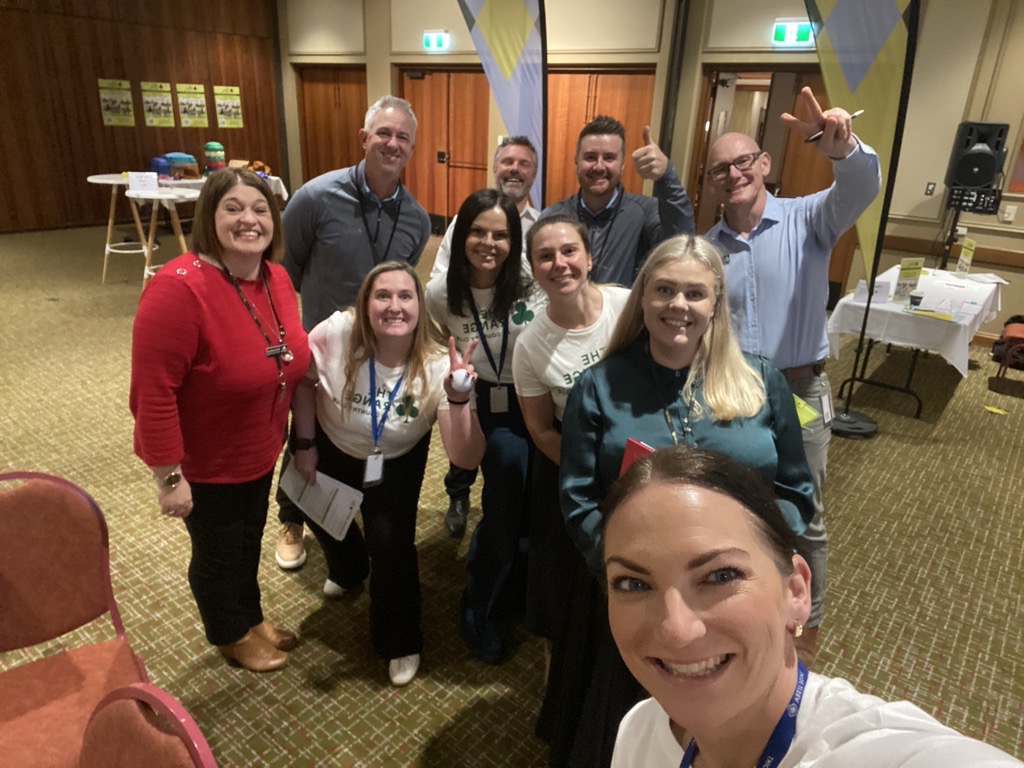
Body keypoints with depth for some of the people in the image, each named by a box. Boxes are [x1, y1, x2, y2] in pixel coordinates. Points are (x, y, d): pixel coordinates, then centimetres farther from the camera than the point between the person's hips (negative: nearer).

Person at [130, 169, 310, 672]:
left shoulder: (276, 279, -5)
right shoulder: (178, 289, -29)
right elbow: (151, 391, -27)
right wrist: (168, 476, -23)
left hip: (259, 455, 7)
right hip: (203, 464, -6)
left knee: (249, 541, 26)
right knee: (218, 552, 17)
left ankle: (251, 618, 52)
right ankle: (231, 635, 45)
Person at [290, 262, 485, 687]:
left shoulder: (437, 367, -33)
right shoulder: (336, 333, -32)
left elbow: (466, 459, -38)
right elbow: (304, 381, -10)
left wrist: (459, 399, -53)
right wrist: (305, 444, -6)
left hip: (396, 462, -2)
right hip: (332, 448, 2)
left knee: (390, 541, -14)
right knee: (317, 512, 21)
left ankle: (401, 642, 16)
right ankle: (348, 568, 60)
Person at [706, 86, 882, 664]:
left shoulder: (807, 220, -6)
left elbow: (861, 188, -27)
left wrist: (842, 147, -49)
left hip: (799, 391, -3)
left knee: (804, 521, 9)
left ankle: (807, 633, 31)